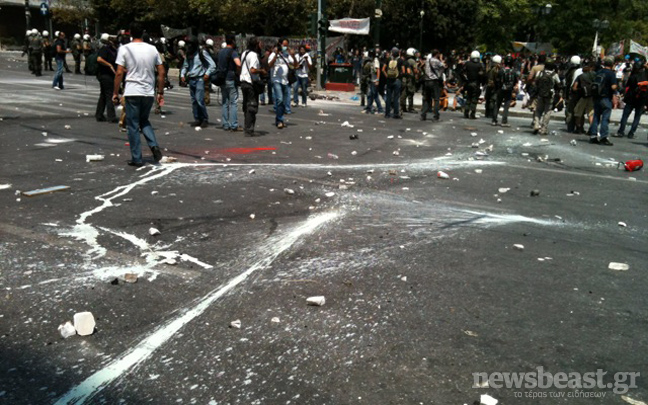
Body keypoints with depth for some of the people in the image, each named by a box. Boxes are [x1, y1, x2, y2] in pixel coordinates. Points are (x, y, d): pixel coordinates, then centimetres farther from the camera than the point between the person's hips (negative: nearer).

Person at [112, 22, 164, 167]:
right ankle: (154, 146, 0)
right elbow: (161, 72, 5)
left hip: (132, 92, -3)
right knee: (144, 121, 22)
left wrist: (115, 93, 1)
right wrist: (160, 92, 13)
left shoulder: (124, 49, -5)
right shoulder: (152, 49, 4)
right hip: (149, 93, 4)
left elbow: (119, 73, -8)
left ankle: (137, 159, 8)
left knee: (133, 126, 5)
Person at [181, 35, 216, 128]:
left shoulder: (202, 53, -4)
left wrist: (207, 74, -17)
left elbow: (212, 65, -6)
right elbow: (185, 66, 26)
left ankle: (205, 119, -5)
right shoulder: (188, 54, 15)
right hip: (191, 80, 7)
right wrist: (182, 74, 9)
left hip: (200, 79, -7)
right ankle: (197, 119, 13)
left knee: (199, 100, -15)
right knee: (194, 101, 7)